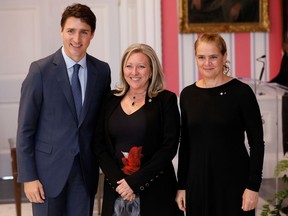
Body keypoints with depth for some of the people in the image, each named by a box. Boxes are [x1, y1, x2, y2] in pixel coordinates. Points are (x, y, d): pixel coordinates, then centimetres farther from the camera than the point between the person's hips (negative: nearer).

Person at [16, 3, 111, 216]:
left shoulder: (102, 70, 3)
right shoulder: (41, 70, -8)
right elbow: (25, 128, -7)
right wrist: (28, 177, -10)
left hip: (86, 171, 3)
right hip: (49, 169, -3)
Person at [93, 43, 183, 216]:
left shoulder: (166, 100, -3)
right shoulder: (111, 100, 7)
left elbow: (169, 147, -9)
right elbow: (99, 144, 4)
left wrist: (135, 182, -12)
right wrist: (117, 180, -10)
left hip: (155, 190, -3)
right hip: (115, 189, 3)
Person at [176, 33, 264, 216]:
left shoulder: (241, 92, -7)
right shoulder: (187, 94, 5)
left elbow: (257, 142, -6)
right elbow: (185, 144, 10)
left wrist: (253, 186, -11)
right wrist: (181, 185, 8)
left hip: (233, 181, -3)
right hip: (197, 182, 3)